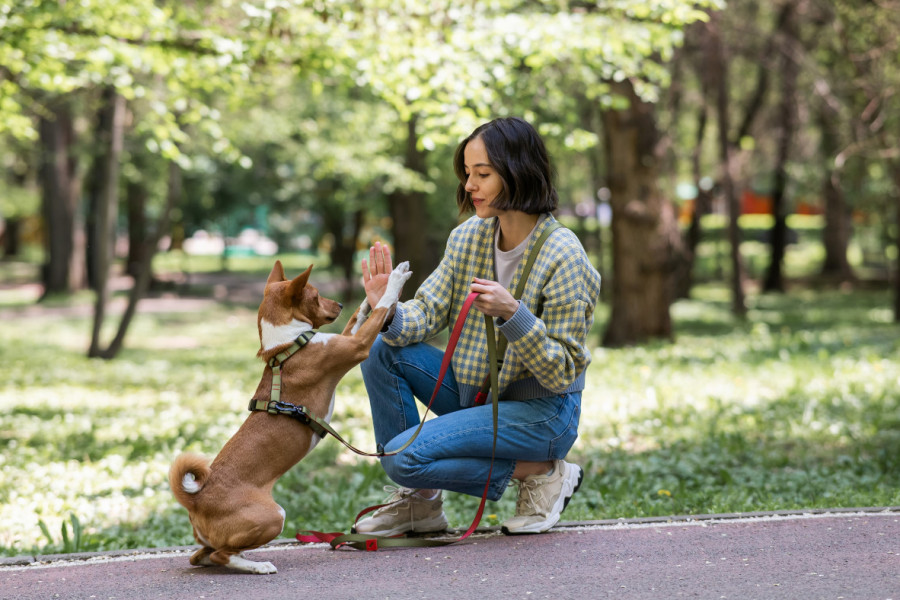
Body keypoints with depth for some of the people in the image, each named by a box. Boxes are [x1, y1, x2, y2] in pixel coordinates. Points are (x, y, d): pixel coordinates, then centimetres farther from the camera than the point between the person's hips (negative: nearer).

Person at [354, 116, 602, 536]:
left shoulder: (562, 256, -21)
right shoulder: (469, 238, -1)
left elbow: (562, 372, -20)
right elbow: (426, 313, -2)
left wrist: (512, 314, -35)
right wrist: (388, 313, -25)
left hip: (541, 412, -7)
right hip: (475, 392, 7)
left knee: (402, 456, -21)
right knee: (382, 350, -11)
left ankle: (539, 473, -3)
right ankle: (418, 501, -2)